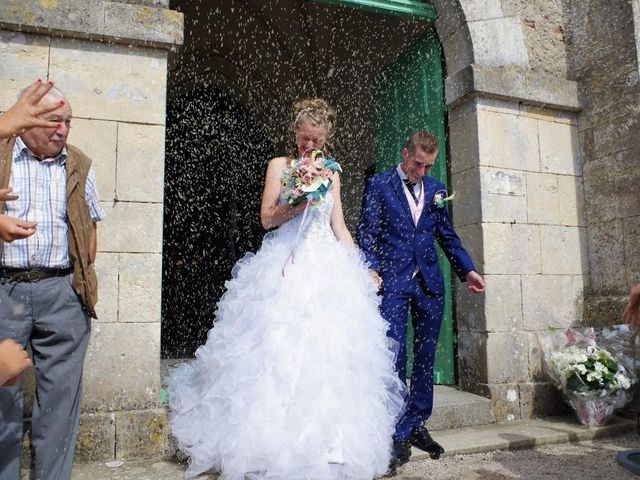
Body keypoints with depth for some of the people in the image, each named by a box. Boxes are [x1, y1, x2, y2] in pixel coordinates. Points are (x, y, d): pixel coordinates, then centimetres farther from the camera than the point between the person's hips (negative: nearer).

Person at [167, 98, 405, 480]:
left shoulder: (331, 172, 17)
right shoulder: (280, 166, 9)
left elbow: (339, 226, 14)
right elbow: (267, 218, 2)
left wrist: (359, 268, 5)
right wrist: (295, 204, -14)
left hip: (327, 268, 3)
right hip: (286, 268, -2)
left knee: (327, 350, -4)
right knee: (280, 350, -7)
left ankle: (326, 445, 6)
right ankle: (277, 444, 4)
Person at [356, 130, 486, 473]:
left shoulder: (436, 190, 15)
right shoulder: (379, 185, 3)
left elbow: (447, 235, 17)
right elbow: (367, 233, -3)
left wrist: (467, 270, 6)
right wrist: (371, 268, -17)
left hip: (430, 284, 5)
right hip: (393, 282, -4)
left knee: (425, 359, 10)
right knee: (394, 359, -6)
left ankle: (417, 427, 24)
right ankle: (399, 438, 4)